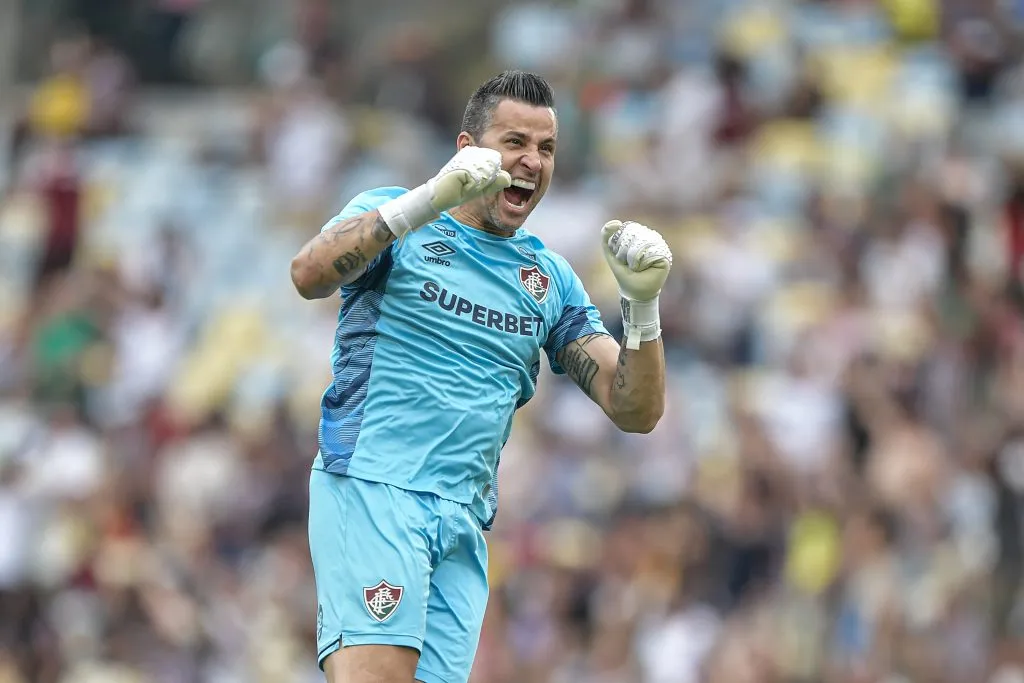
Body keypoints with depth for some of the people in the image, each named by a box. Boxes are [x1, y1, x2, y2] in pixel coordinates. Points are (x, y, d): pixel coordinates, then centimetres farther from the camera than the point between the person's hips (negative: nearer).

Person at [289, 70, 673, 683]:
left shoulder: (552, 280, 19)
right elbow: (311, 275, -17)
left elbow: (636, 412, 13)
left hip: (465, 519, 5)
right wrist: (432, 198, -25)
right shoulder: (392, 217, 6)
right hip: (370, 489, -5)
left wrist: (643, 303, -5)